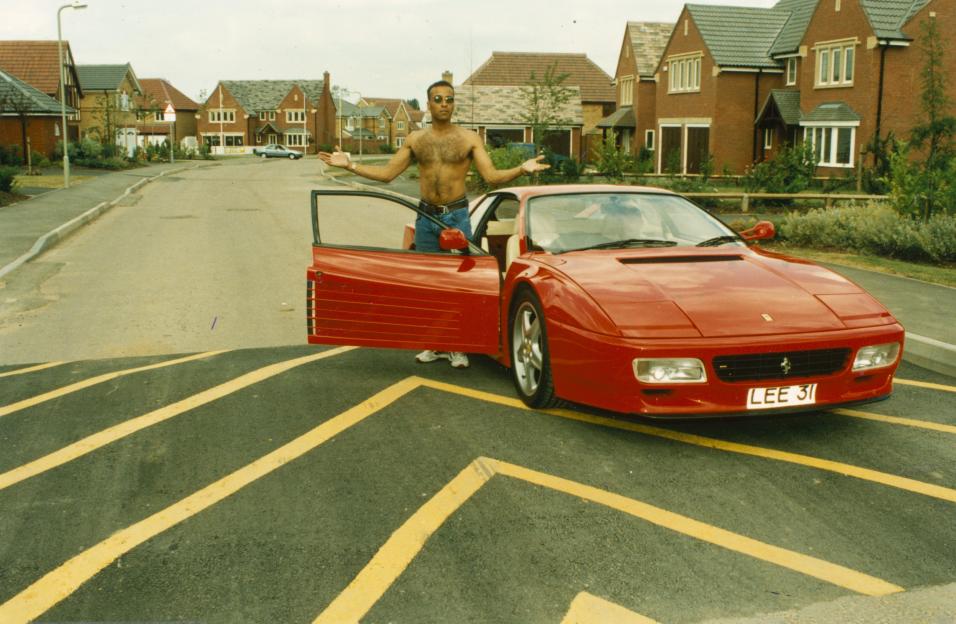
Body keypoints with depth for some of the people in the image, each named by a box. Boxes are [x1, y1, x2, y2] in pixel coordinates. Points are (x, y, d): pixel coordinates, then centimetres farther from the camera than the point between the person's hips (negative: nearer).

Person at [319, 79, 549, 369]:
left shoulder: (469, 138, -1)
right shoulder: (415, 139, 7)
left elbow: (492, 175, -8)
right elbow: (387, 173, 8)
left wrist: (521, 169, -25)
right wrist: (349, 165, -1)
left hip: (457, 216, -3)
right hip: (426, 217, 3)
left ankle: (457, 348, 9)